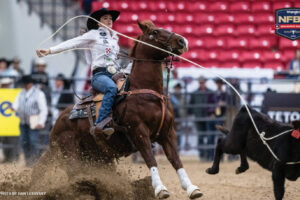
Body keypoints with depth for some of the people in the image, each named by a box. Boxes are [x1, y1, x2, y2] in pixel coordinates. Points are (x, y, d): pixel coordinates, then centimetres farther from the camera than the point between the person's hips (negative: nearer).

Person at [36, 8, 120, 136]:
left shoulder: (115, 37, 25)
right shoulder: (94, 34, 8)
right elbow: (73, 43, 2)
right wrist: (50, 51, -6)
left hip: (115, 74, 7)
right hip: (100, 75, -7)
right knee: (112, 88, -39)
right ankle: (100, 124, -48)